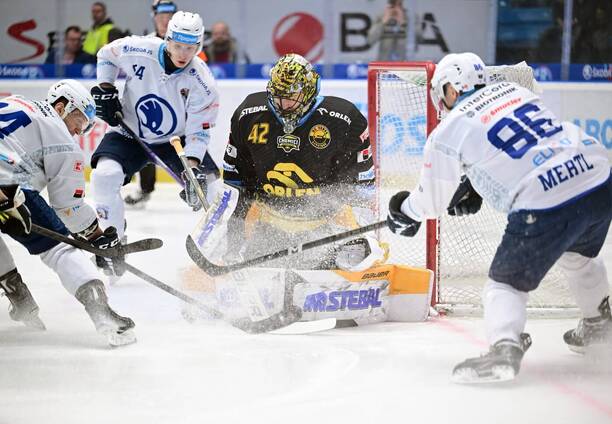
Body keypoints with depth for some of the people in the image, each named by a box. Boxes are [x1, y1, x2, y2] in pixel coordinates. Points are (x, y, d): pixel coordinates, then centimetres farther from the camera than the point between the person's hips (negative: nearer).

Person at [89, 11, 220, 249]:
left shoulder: (202, 83, -21)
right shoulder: (139, 50, -21)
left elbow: (199, 130, -19)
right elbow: (107, 54, 2)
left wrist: (192, 166, -32)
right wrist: (105, 90, -8)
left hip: (175, 139, 1)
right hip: (129, 133, -1)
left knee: (207, 182, -11)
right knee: (105, 176, -24)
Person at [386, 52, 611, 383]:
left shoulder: (450, 130, 2)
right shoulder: (514, 91, 18)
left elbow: (433, 200, 14)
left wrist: (404, 212, 34)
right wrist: (476, 186, 39)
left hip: (546, 207, -6)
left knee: (507, 283, 8)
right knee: (577, 255, 35)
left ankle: (504, 347, -17)